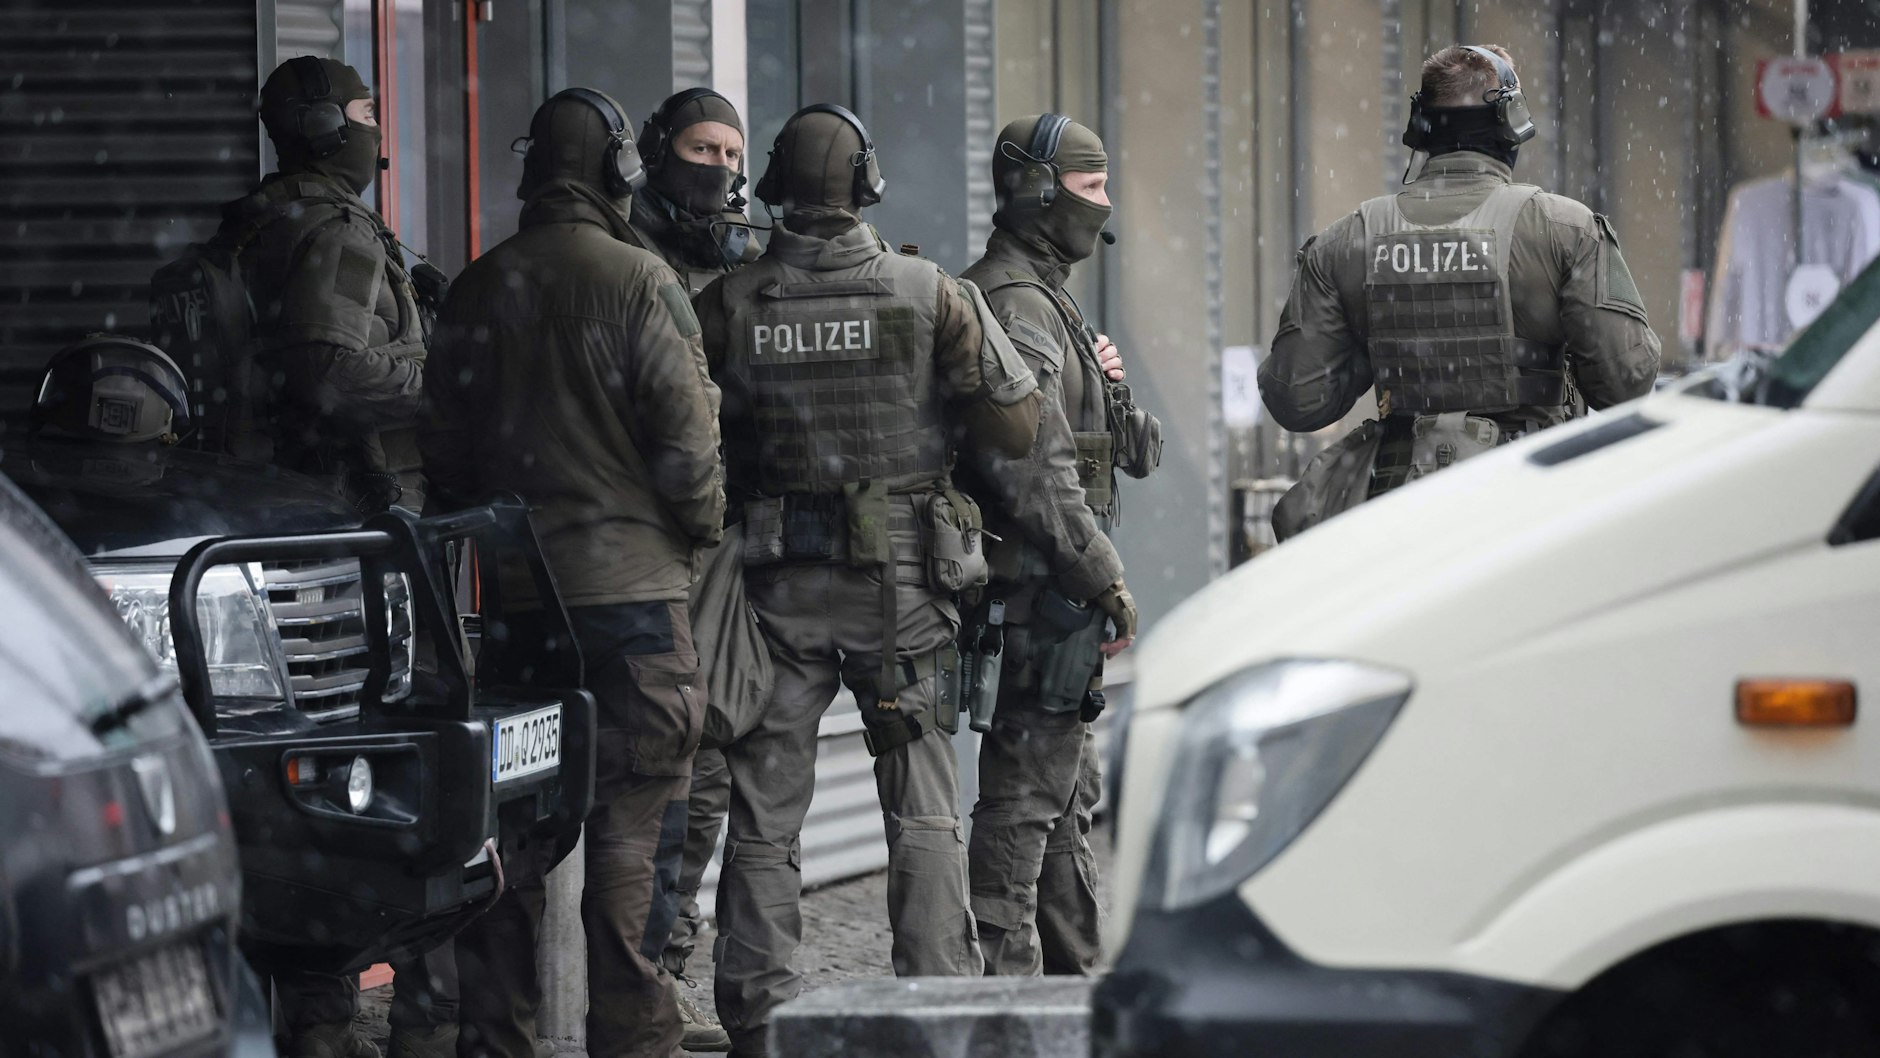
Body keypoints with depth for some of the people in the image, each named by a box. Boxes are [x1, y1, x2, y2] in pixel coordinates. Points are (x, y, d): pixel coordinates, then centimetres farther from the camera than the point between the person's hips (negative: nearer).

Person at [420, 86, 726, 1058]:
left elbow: (444, 446, 10)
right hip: (631, 580, -4)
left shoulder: (475, 292, 5)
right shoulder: (639, 284, -10)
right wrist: (701, 532, 7)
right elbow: (687, 438, -10)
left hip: (508, 588, 5)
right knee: (631, 827, 0)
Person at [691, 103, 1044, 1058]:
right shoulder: (926, 295, -6)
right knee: (923, 808, 5)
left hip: (776, 581, 1)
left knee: (765, 807, 6)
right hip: (901, 580, -1)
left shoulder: (728, 306, -4)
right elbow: (1016, 427, -5)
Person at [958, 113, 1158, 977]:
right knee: (1026, 789, -10)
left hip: (1052, 590, 11)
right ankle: (1002, 976, -9)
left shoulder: (1040, 297, 19)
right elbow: (1036, 470, -22)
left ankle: (1076, 972, 24)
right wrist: (1106, 578, -20)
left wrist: (1101, 384, 5)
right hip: (1039, 589, -11)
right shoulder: (1014, 305, -15)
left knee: (1068, 792, 16)